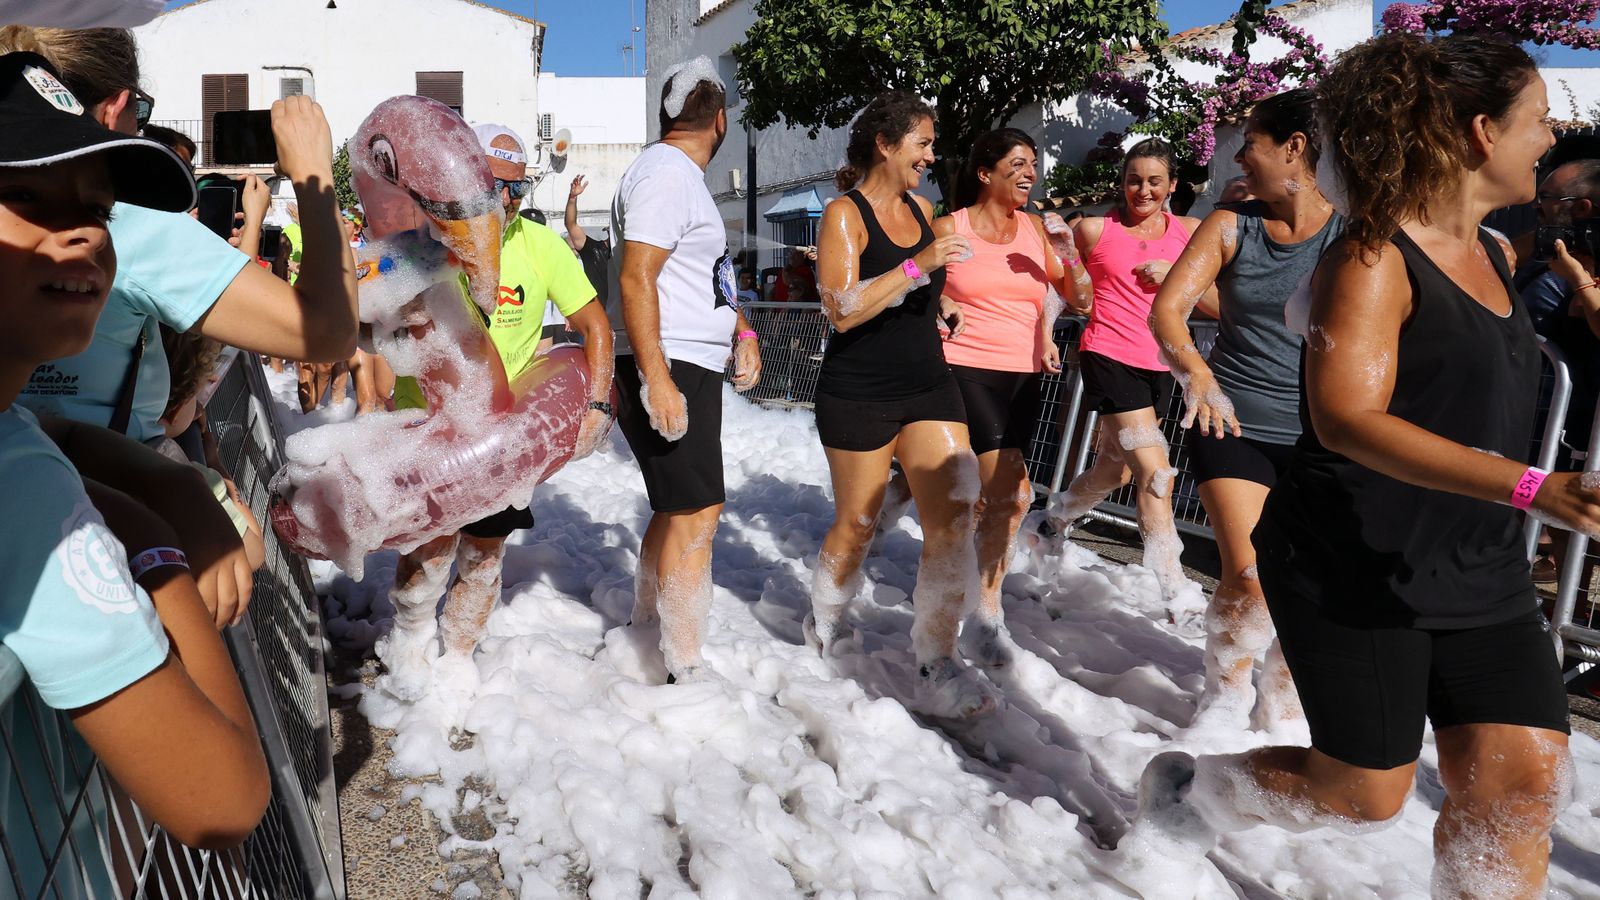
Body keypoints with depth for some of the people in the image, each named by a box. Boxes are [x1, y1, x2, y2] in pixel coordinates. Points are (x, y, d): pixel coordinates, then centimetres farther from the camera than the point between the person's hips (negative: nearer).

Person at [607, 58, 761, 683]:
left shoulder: (684, 177, 19)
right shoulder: (666, 172, -13)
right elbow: (635, 278, -22)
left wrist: (741, 331, 19)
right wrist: (657, 381, -27)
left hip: (691, 368, 11)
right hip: (668, 371, -11)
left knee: (679, 508, 19)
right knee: (697, 514, -10)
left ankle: (646, 627, 33)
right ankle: (686, 672, -3)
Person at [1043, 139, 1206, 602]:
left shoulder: (1189, 232, 7)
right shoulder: (1095, 229, -1)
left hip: (1159, 364, 5)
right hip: (1110, 357, -5)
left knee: (1113, 471, 17)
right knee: (1157, 475, -14)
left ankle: (1059, 513, 45)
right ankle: (1171, 584, -7)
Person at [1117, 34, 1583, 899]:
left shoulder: (1495, 256, 10)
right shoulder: (1373, 259, -17)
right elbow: (1348, 420, -28)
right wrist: (1535, 489, -33)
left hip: (1481, 575, 8)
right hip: (1353, 571, -8)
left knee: (1524, 781, 2)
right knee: (1366, 793, 3)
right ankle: (1184, 786, 29)